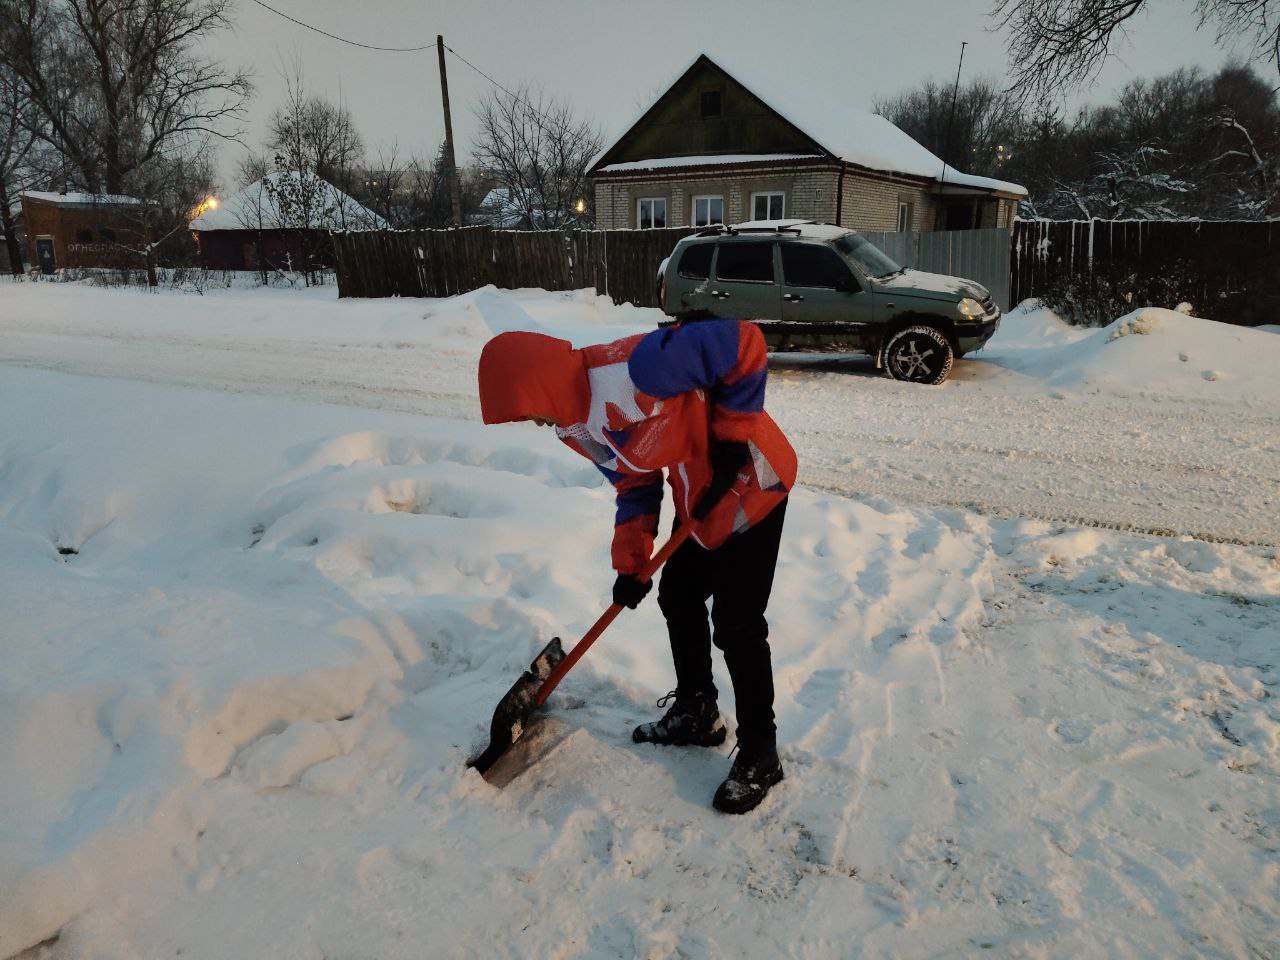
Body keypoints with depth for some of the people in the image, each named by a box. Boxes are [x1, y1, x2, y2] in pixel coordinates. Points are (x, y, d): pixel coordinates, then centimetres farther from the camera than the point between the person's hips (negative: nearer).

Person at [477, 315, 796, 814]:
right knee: (678, 600, 18)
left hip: (751, 484, -9)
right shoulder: (580, 426, -2)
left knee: (736, 625, -4)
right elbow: (635, 485, 8)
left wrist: (731, 434, -24)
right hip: (699, 500, 9)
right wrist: (630, 562, 2)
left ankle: (759, 758, 14)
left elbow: (744, 343, -29)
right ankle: (695, 713, 40)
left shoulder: (634, 367, -33)